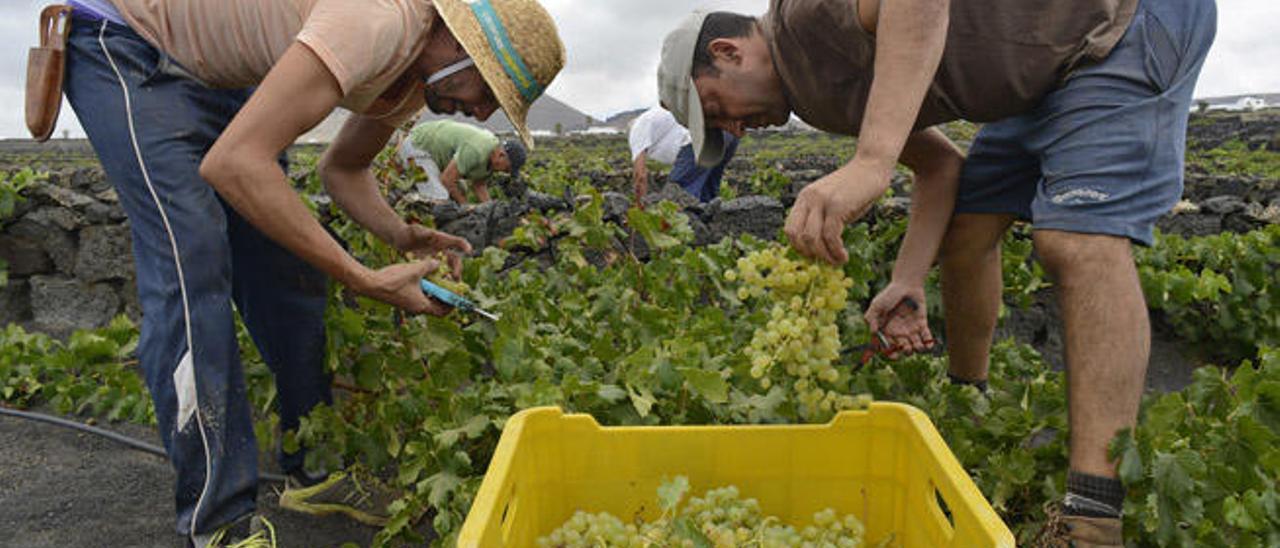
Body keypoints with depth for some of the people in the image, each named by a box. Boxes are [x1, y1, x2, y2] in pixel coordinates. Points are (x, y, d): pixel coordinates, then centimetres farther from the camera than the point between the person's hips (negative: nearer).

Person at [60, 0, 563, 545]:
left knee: (285, 262, 1)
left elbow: (341, 168, 10)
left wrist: (404, 236, -10)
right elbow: (232, 164, -39)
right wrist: (368, 281, -35)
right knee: (192, 266, -21)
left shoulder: (418, 76, -4)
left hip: (215, 76, 9)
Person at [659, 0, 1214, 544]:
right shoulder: (820, 91, 6)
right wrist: (907, 282, -7)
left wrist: (872, 161, -49)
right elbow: (941, 164, 4)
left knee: (1081, 240, -23)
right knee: (966, 227, 9)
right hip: (1049, 67, 9)